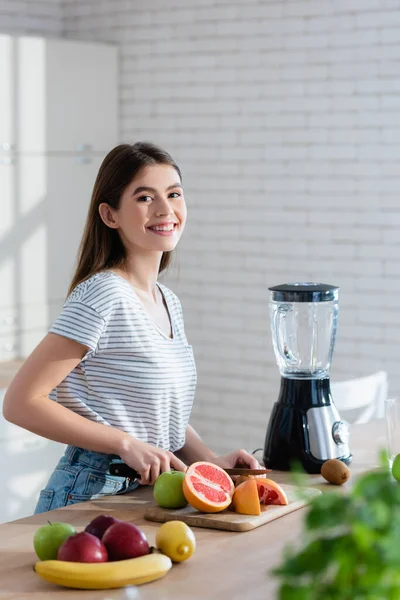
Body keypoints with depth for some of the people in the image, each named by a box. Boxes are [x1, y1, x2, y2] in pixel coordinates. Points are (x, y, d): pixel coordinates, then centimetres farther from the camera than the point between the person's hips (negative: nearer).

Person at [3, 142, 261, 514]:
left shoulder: (169, 303, 10)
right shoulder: (103, 295, -16)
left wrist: (211, 461, 1)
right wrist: (128, 445, -19)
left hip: (151, 492, 7)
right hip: (91, 493, -7)